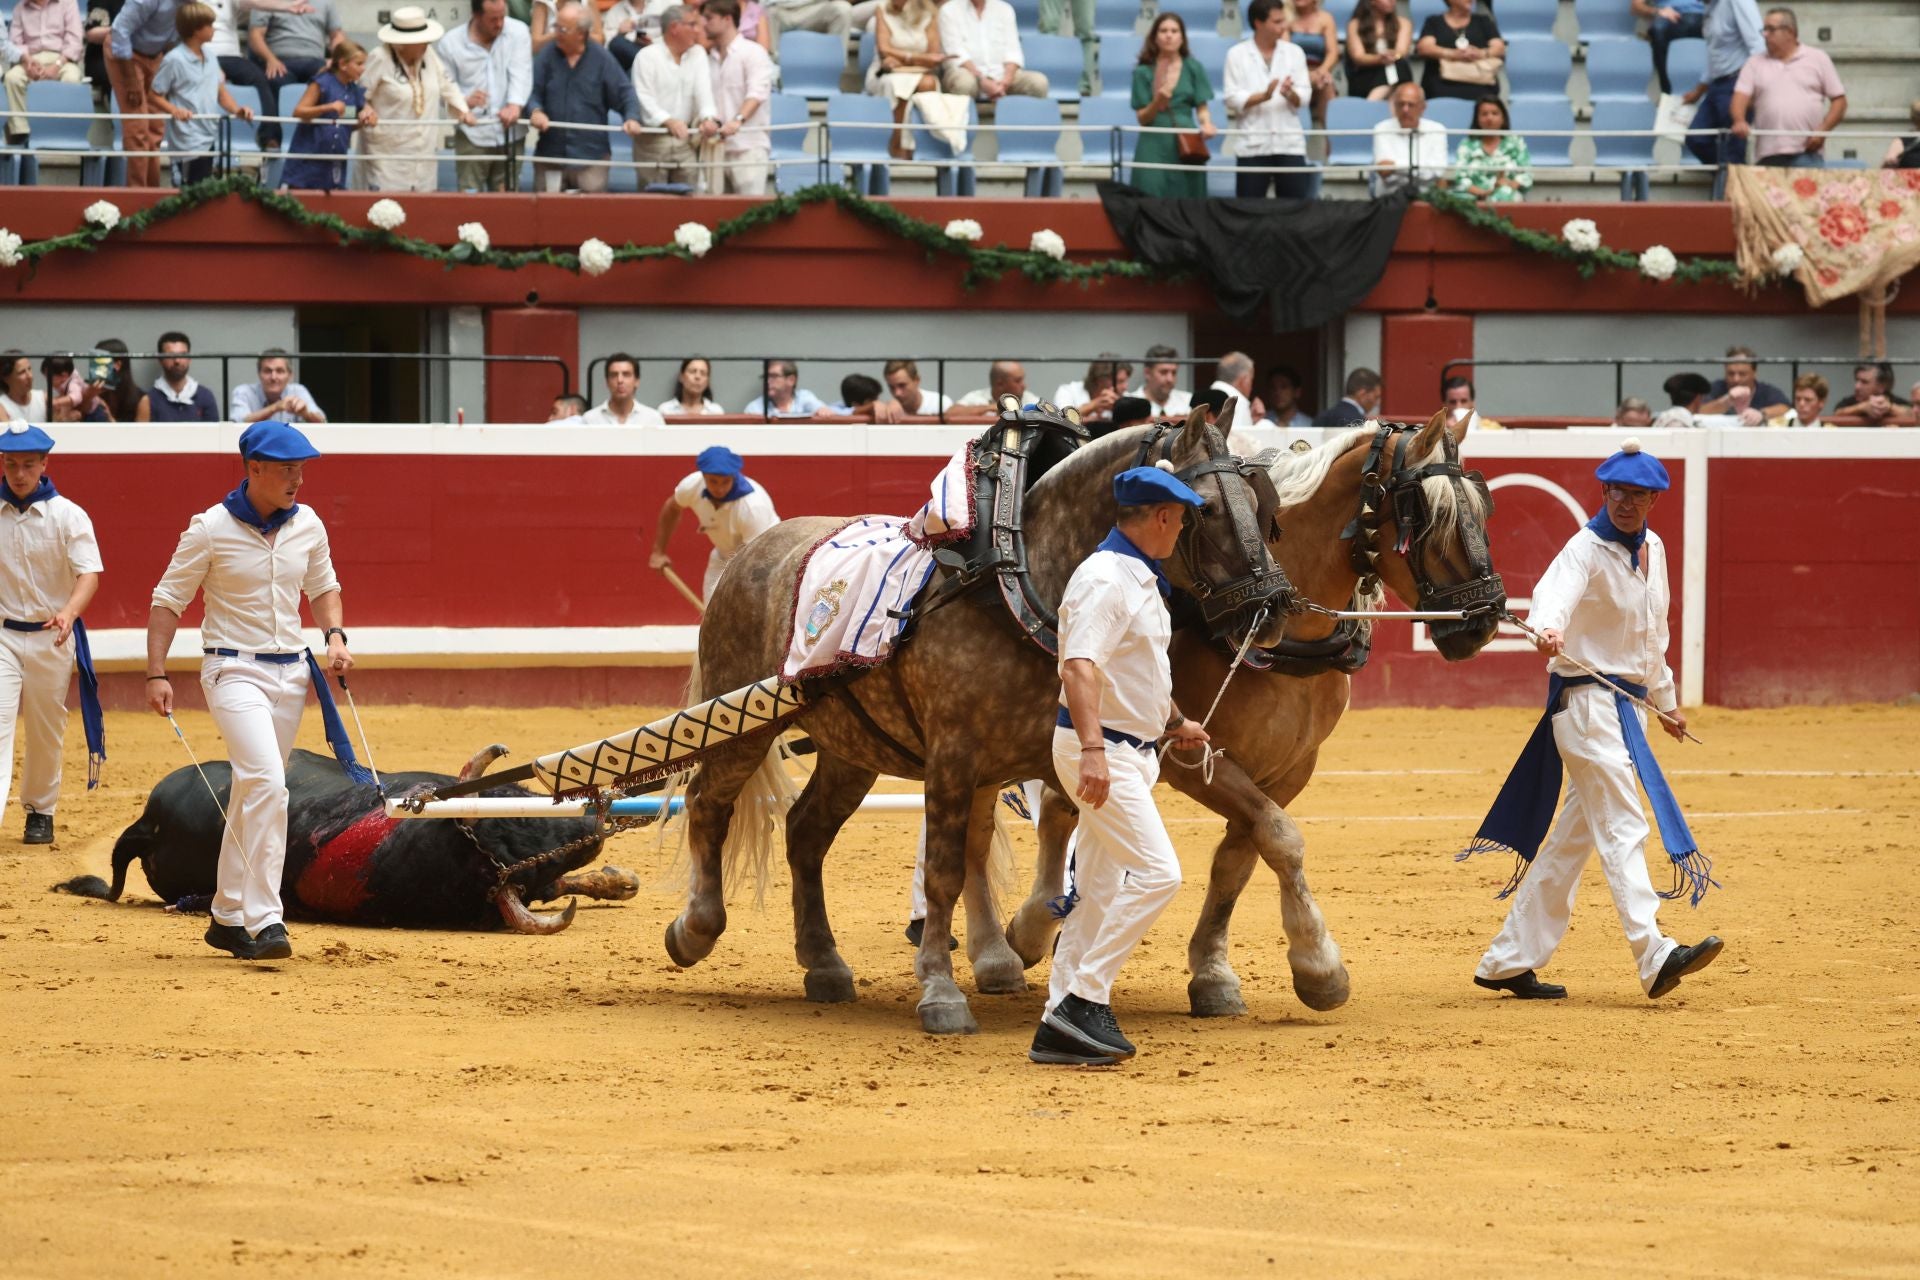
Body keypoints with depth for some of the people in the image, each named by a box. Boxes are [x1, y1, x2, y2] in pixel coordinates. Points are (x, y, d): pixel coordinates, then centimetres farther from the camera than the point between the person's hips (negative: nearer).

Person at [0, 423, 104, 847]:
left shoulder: (68, 516, -6)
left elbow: (89, 573, -16)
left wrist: (69, 612, -35)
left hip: (53, 637, 0)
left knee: (46, 733, 11)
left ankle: (41, 812, 29)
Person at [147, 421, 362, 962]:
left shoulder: (308, 526, 4)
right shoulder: (211, 528, -10)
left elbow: (323, 587, 20)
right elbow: (168, 601, -5)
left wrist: (335, 637, 2)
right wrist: (156, 674, -11)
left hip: (291, 673, 6)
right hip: (233, 669, -6)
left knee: (252, 794, 12)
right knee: (266, 782, -22)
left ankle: (228, 917, 22)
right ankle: (263, 922, -23)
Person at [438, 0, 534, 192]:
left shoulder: (518, 32, -1)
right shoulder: (449, 43, -3)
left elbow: (521, 74, -11)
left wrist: (515, 105, -30)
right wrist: (465, 101, -24)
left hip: (509, 134, 1)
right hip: (472, 137, -1)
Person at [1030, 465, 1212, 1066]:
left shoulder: (1141, 581, 15)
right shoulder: (1105, 578, -17)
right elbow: (1081, 665, -29)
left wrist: (1176, 723, 44)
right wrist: (1092, 749, -40)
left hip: (1129, 753, 10)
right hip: (1100, 750, -10)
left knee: (1098, 892, 9)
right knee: (1156, 872, -18)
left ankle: (1061, 1028, 11)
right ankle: (1084, 999, -17)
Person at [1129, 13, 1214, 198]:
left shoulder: (1193, 68, 7)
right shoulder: (1144, 71, 3)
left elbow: (1202, 107, 8)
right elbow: (1142, 118, 0)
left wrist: (1206, 125, -13)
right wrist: (1157, 103, -19)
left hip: (1186, 145, 1)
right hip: (1154, 147, -1)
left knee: (1186, 198, -2)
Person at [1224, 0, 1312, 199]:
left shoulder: (1294, 52, 7)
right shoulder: (1237, 55, 1)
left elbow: (1304, 98, 3)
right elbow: (1233, 99, -5)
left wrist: (1291, 94, -19)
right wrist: (1263, 96, -20)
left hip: (1289, 143, 2)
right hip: (1252, 145, -2)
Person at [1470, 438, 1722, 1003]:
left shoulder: (1653, 549, 11)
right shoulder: (1587, 550, -14)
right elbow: (1555, 592, -36)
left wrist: (1665, 698, 31)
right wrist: (1547, 628, -58)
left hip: (1629, 702, 9)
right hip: (1587, 699, -9)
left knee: (1575, 835, 10)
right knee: (1623, 828, -16)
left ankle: (1509, 961, 16)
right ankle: (1654, 955, -25)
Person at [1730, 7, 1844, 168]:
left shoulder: (1817, 59, 10)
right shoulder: (1755, 64, 14)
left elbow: (1839, 100, 9)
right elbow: (1741, 96, 4)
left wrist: (1823, 130, -6)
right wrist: (1739, 121, -18)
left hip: (1808, 153, -2)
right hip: (1769, 154, 2)